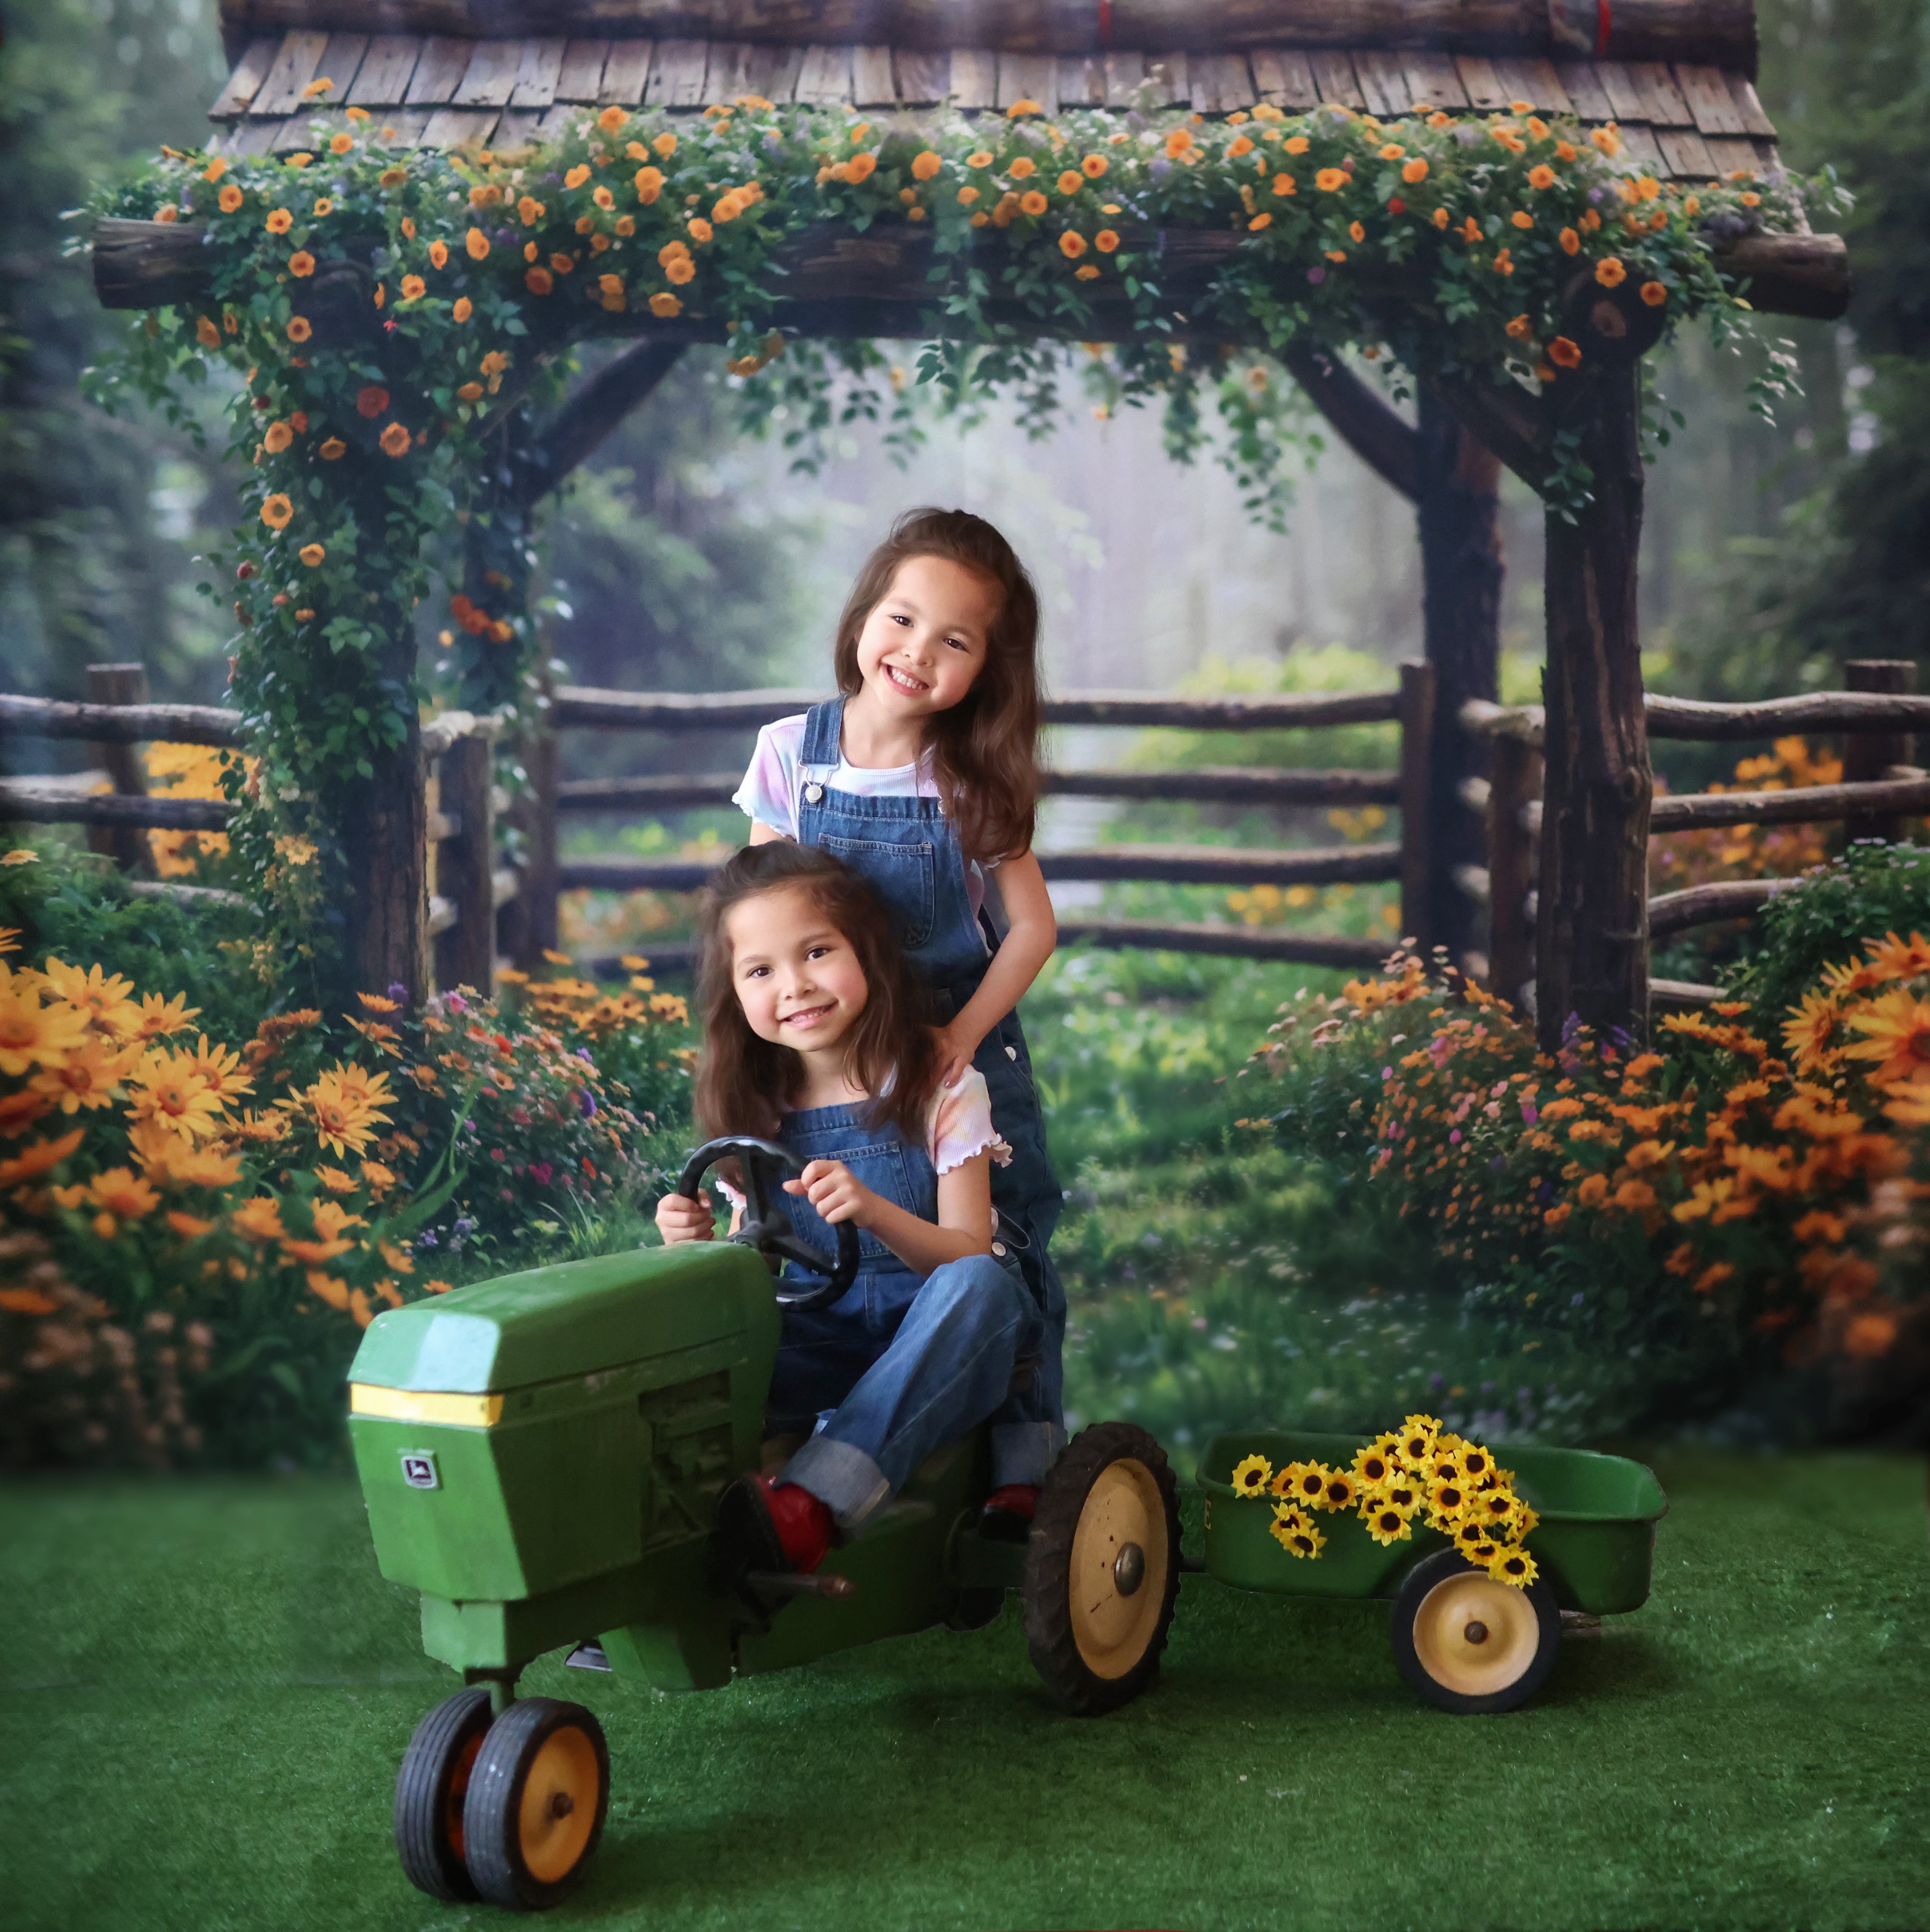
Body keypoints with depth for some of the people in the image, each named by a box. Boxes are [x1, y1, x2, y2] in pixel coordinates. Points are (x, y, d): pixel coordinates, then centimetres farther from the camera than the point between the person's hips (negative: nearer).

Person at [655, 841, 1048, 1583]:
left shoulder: (940, 1087, -6)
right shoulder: (757, 1112, 5)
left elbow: (967, 1254, -13)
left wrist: (872, 1210, -34)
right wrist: (702, 1245, -16)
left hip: (944, 1338, -3)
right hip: (826, 1342, 3)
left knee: (978, 1285, -39)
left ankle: (808, 1508, -56)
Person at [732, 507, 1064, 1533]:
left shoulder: (975, 780, -8)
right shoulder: (790, 753, -5)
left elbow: (1031, 927, -5)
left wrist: (963, 1037, -15)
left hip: (961, 1055, 0)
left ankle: (1027, 1455, 15)